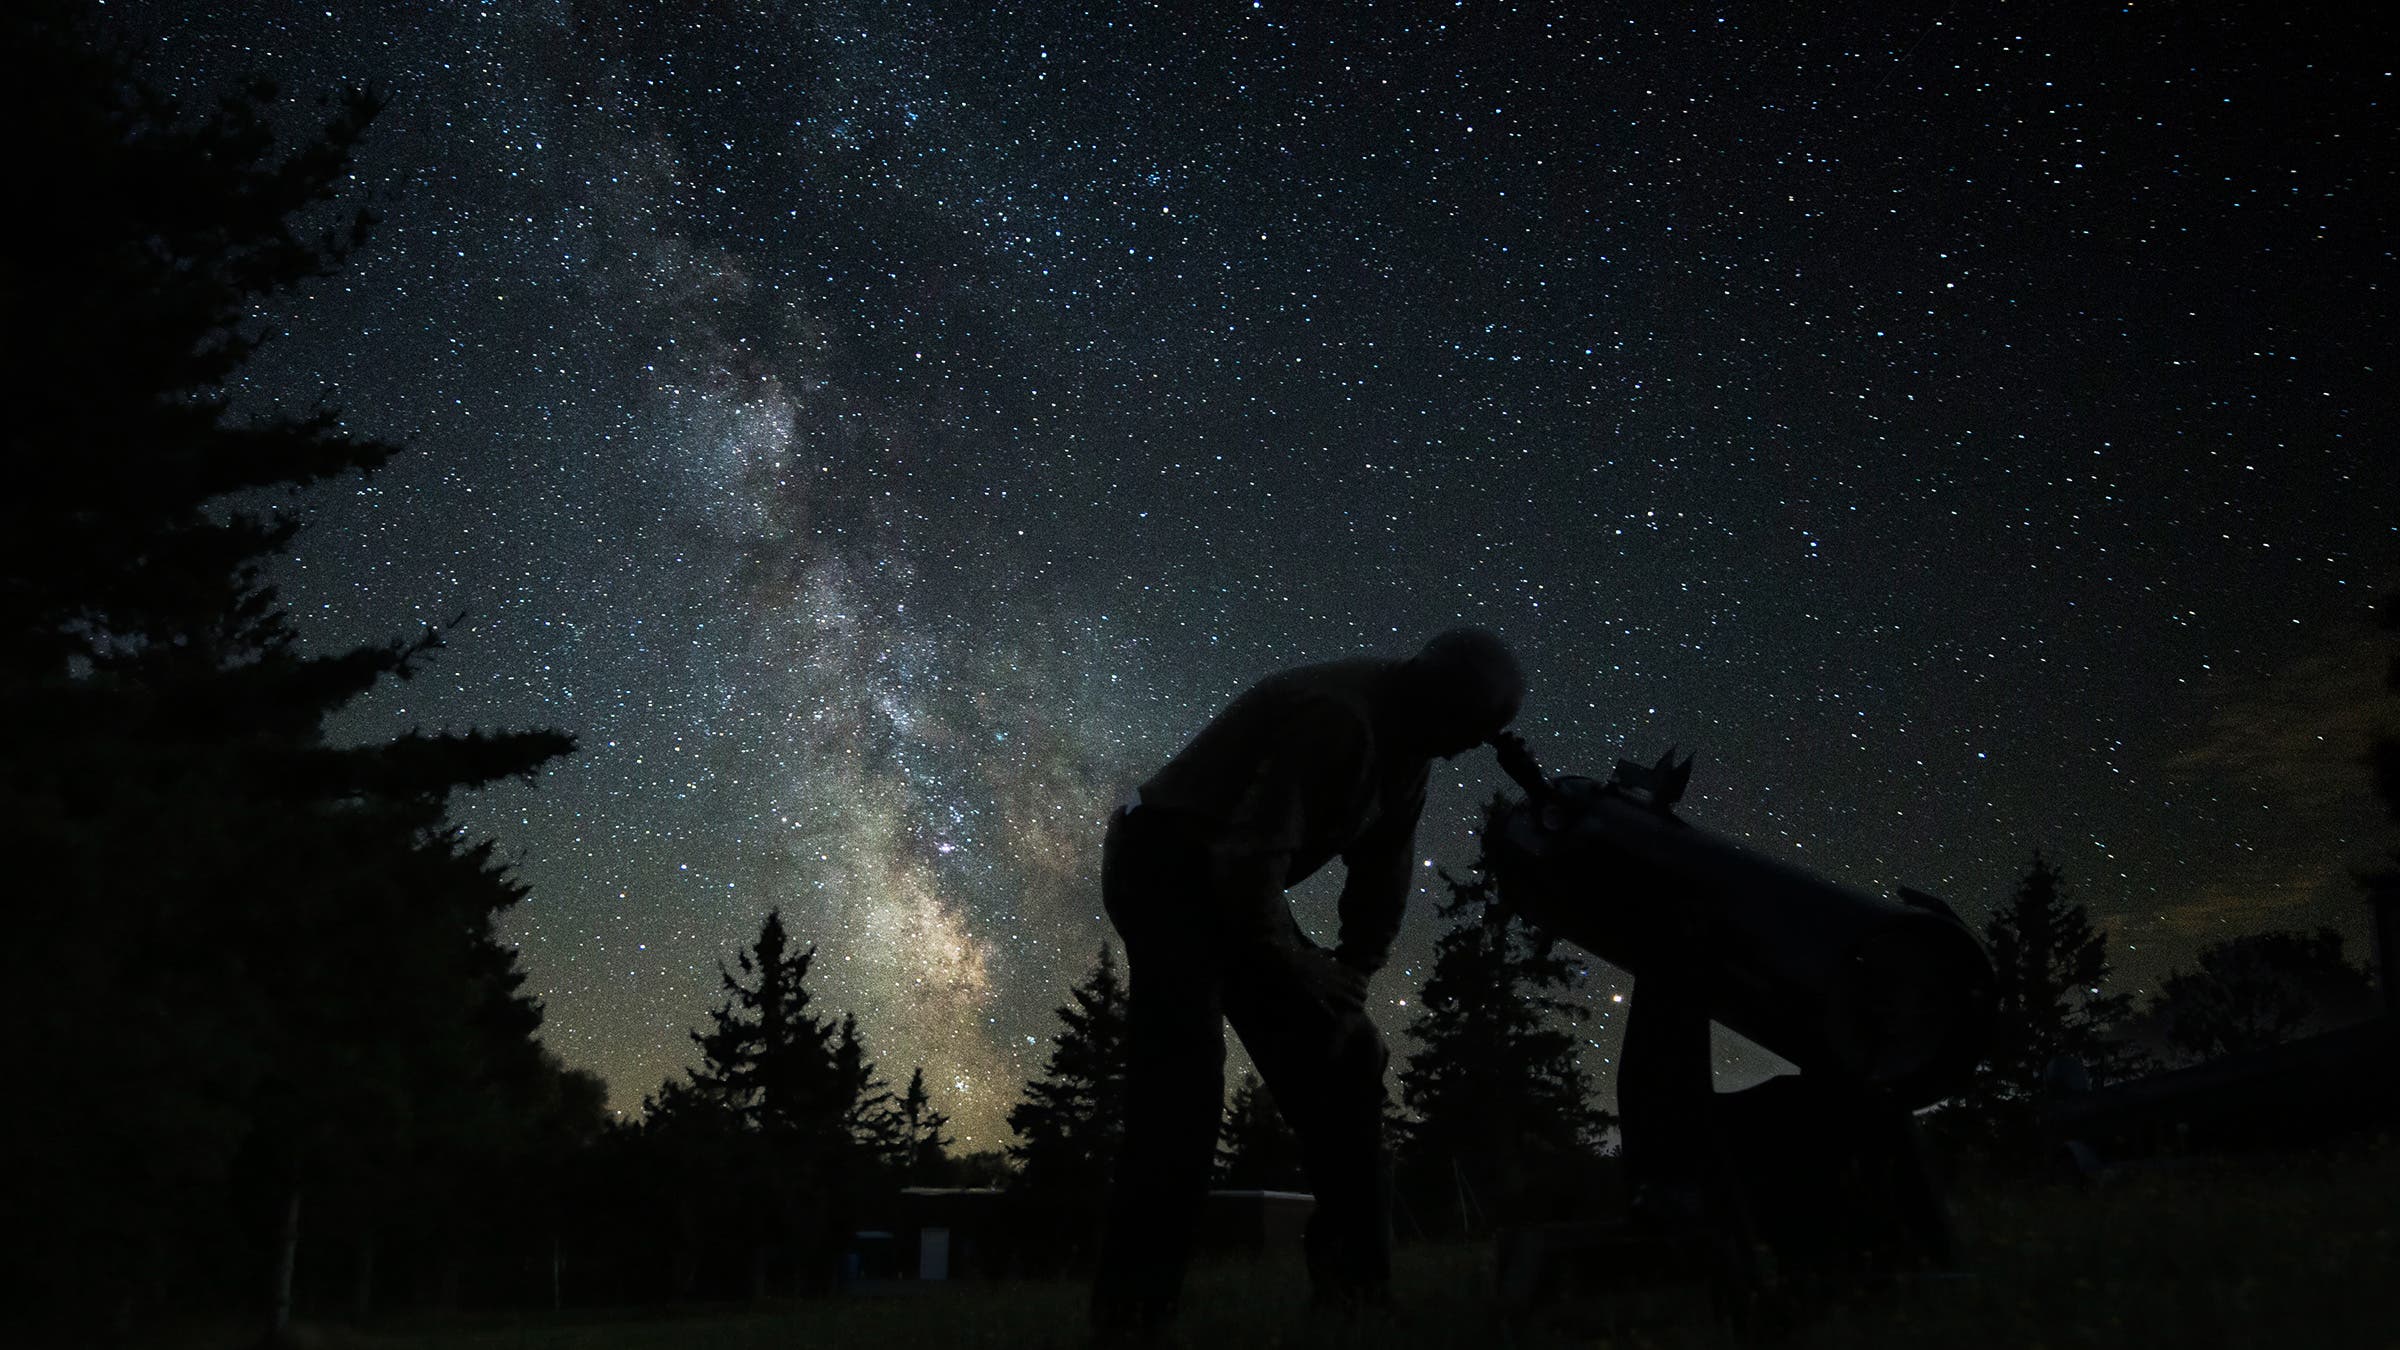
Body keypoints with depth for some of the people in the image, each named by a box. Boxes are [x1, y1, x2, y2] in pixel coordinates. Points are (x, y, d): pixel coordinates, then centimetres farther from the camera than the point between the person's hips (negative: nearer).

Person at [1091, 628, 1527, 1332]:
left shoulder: (1403, 746, 4)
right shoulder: (1336, 716, -29)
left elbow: (1383, 871, 9)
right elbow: (1251, 857, -32)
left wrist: (1349, 976, -1)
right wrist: (1296, 967, -18)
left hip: (1236, 882, 10)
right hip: (1163, 863, -10)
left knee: (1342, 1056, 4)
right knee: (1183, 1070, -22)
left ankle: (1357, 1284, 8)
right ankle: (1132, 1305, -20)